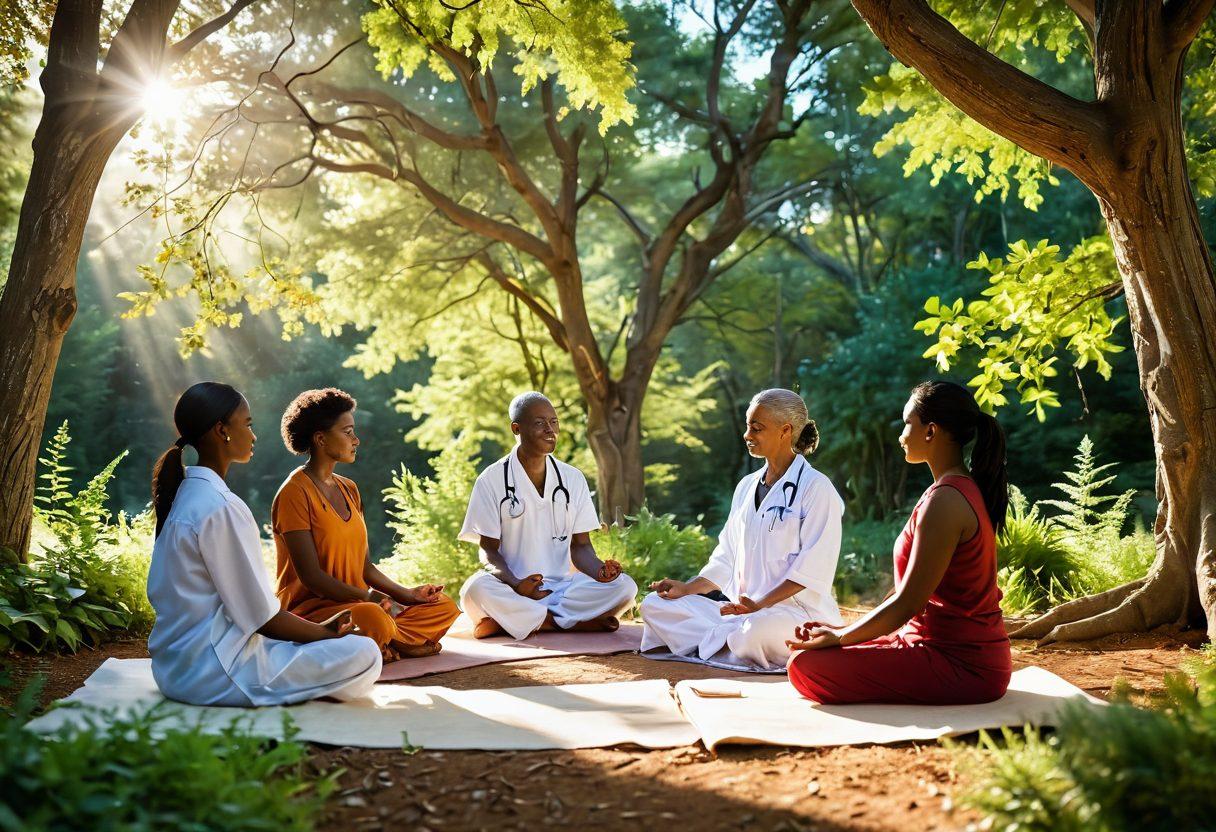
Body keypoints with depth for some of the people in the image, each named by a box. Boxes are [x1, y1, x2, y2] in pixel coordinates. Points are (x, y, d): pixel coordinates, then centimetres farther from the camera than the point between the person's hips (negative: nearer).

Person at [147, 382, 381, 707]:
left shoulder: (186, 494, 10)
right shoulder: (222, 508, -21)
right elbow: (262, 616, -18)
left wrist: (320, 629, 12)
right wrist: (325, 632, -1)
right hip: (212, 671, -10)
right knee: (364, 654, -11)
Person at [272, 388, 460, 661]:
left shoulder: (349, 489, 16)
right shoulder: (295, 493, -10)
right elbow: (311, 575, -17)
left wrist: (405, 593, 4)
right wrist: (369, 597, -20)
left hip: (356, 600, 9)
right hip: (311, 607, -9)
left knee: (445, 606, -1)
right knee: (373, 619, -40)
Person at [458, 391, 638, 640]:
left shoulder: (573, 479, 9)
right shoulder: (492, 480, -1)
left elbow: (580, 546, 10)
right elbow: (489, 550, -2)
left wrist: (600, 570, -14)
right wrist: (515, 584, -24)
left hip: (562, 586, 3)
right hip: (512, 591, -3)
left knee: (625, 586, -22)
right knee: (477, 589, -36)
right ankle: (581, 621, -21)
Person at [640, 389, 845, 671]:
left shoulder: (815, 487, -6)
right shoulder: (746, 486, 17)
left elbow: (812, 567, -14)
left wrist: (760, 605, -23)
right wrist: (687, 588, 3)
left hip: (797, 610, -7)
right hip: (743, 608, 7)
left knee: (759, 630, -41)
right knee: (654, 604, -5)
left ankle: (713, 643, -10)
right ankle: (733, 642, -16)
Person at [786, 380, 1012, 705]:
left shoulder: (945, 501, -21)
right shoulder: (967, 489, 12)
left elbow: (908, 603, -21)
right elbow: (911, 592, 15)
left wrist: (839, 637, -8)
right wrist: (845, 631, 13)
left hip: (960, 665, -10)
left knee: (805, 666, -19)